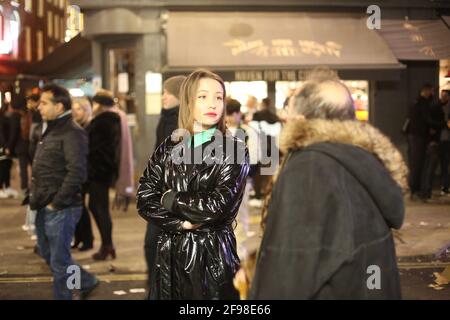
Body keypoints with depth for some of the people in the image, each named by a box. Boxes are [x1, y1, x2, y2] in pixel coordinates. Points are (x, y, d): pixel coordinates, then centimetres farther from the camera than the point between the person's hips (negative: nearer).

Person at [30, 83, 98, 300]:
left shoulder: (72, 134, -16)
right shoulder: (50, 131, 13)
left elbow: (76, 173, -25)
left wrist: (56, 203, -20)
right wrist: (36, 198, 12)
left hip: (60, 209, -10)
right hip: (45, 208, 10)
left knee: (59, 260, 1)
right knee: (48, 254, 20)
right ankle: (86, 282, 34)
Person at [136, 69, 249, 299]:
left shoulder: (234, 150, -3)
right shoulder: (168, 148, 7)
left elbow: (219, 205, -14)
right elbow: (145, 200, 0)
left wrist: (171, 199, -4)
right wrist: (181, 222, -13)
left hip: (214, 254, -3)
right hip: (171, 254, 3)